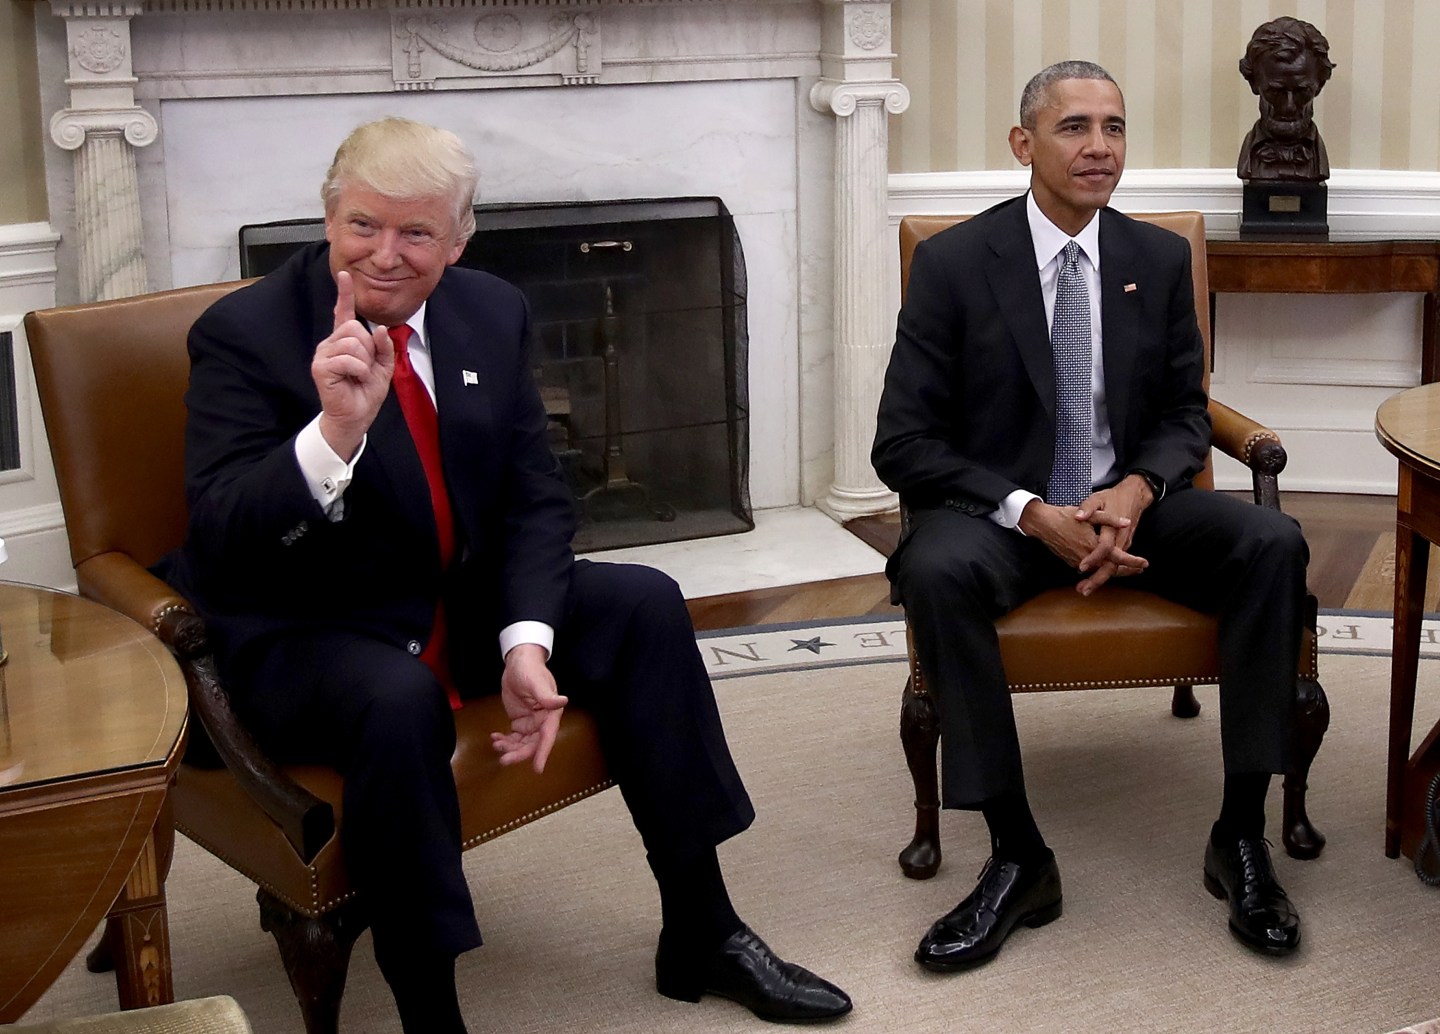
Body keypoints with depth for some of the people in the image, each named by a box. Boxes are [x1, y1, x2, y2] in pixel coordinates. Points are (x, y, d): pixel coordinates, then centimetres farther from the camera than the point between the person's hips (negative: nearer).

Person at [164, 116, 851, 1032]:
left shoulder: (494, 313, 0)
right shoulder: (244, 334, -15)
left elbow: (536, 499, 0)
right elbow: (222, 538, -24)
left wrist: (526, 642, -17)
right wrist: (333, 433, -41)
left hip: (467, 603, 6)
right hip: (305, 637, -6)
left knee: (645, 604, -9)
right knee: (400, 701, -36)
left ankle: (702, 937, 0)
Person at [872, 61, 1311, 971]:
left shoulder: (1161, 259, 5)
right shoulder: (954, 262, -5)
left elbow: (1186, 415, 10)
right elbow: (903, 444, -8)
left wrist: (1137, 490, -14)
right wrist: (1031, 513, -22)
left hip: (1129, 504, 3)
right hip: (1002, 510, -3)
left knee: (1274, 543, -25)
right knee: (936, 571, -36)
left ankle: (1242, 838, -17)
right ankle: (1018, 859, -27)